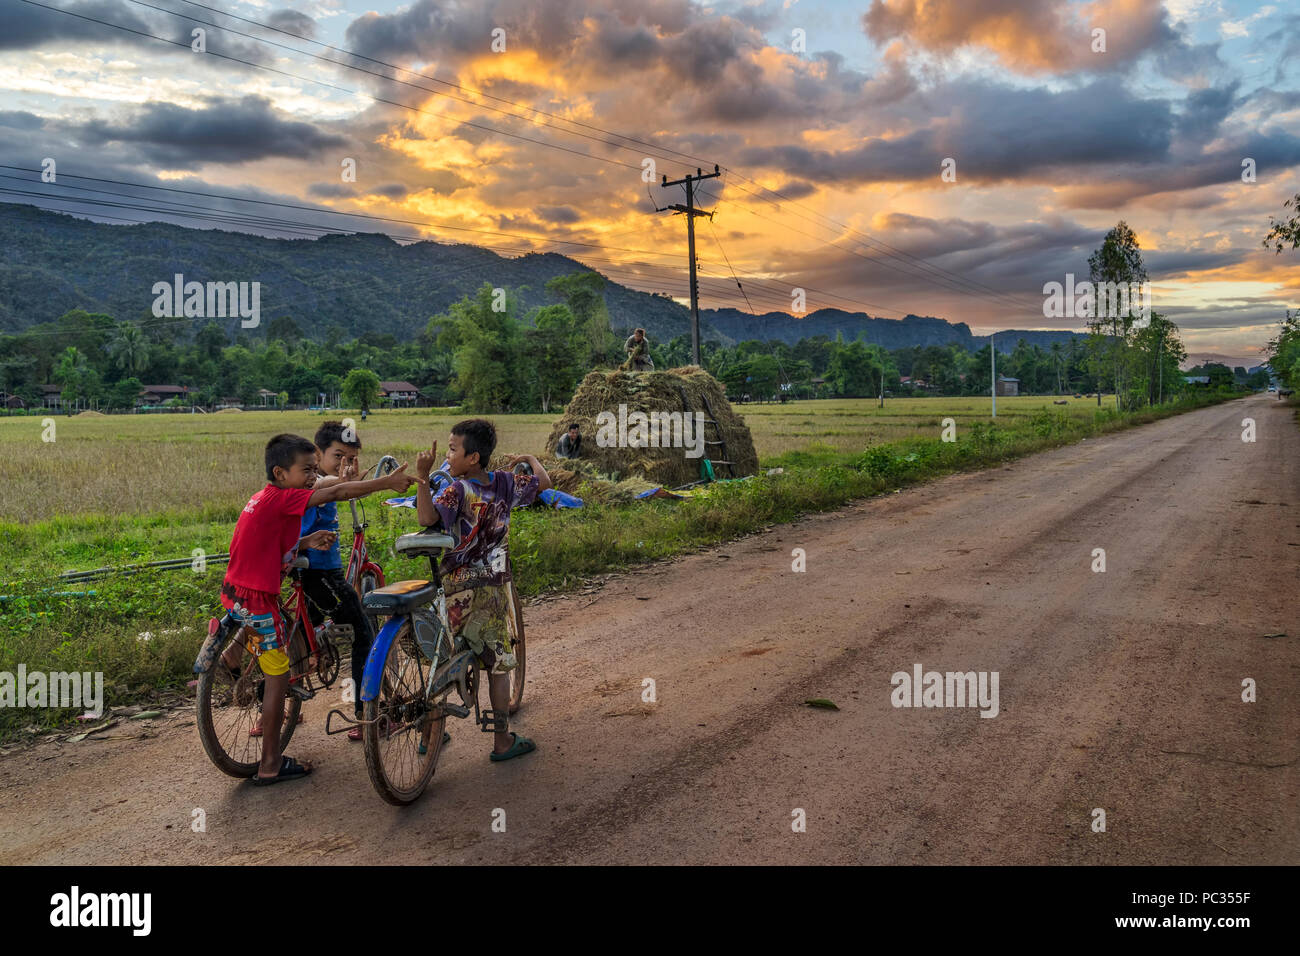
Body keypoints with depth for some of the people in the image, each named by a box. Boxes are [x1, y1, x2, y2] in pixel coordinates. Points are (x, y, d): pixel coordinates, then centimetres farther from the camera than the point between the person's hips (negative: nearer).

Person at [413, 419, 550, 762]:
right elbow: (544, 482, 13)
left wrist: (422, 475, -32)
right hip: (493, 585, 3)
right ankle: (503, 741, 15)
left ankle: (429, 735, 20)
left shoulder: (457, 490, -15)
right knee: (498, 663, 10)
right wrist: (530, 459, 30)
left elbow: (428, 517, -31)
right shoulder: (505, 483, -2)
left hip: (456, 586, -2)